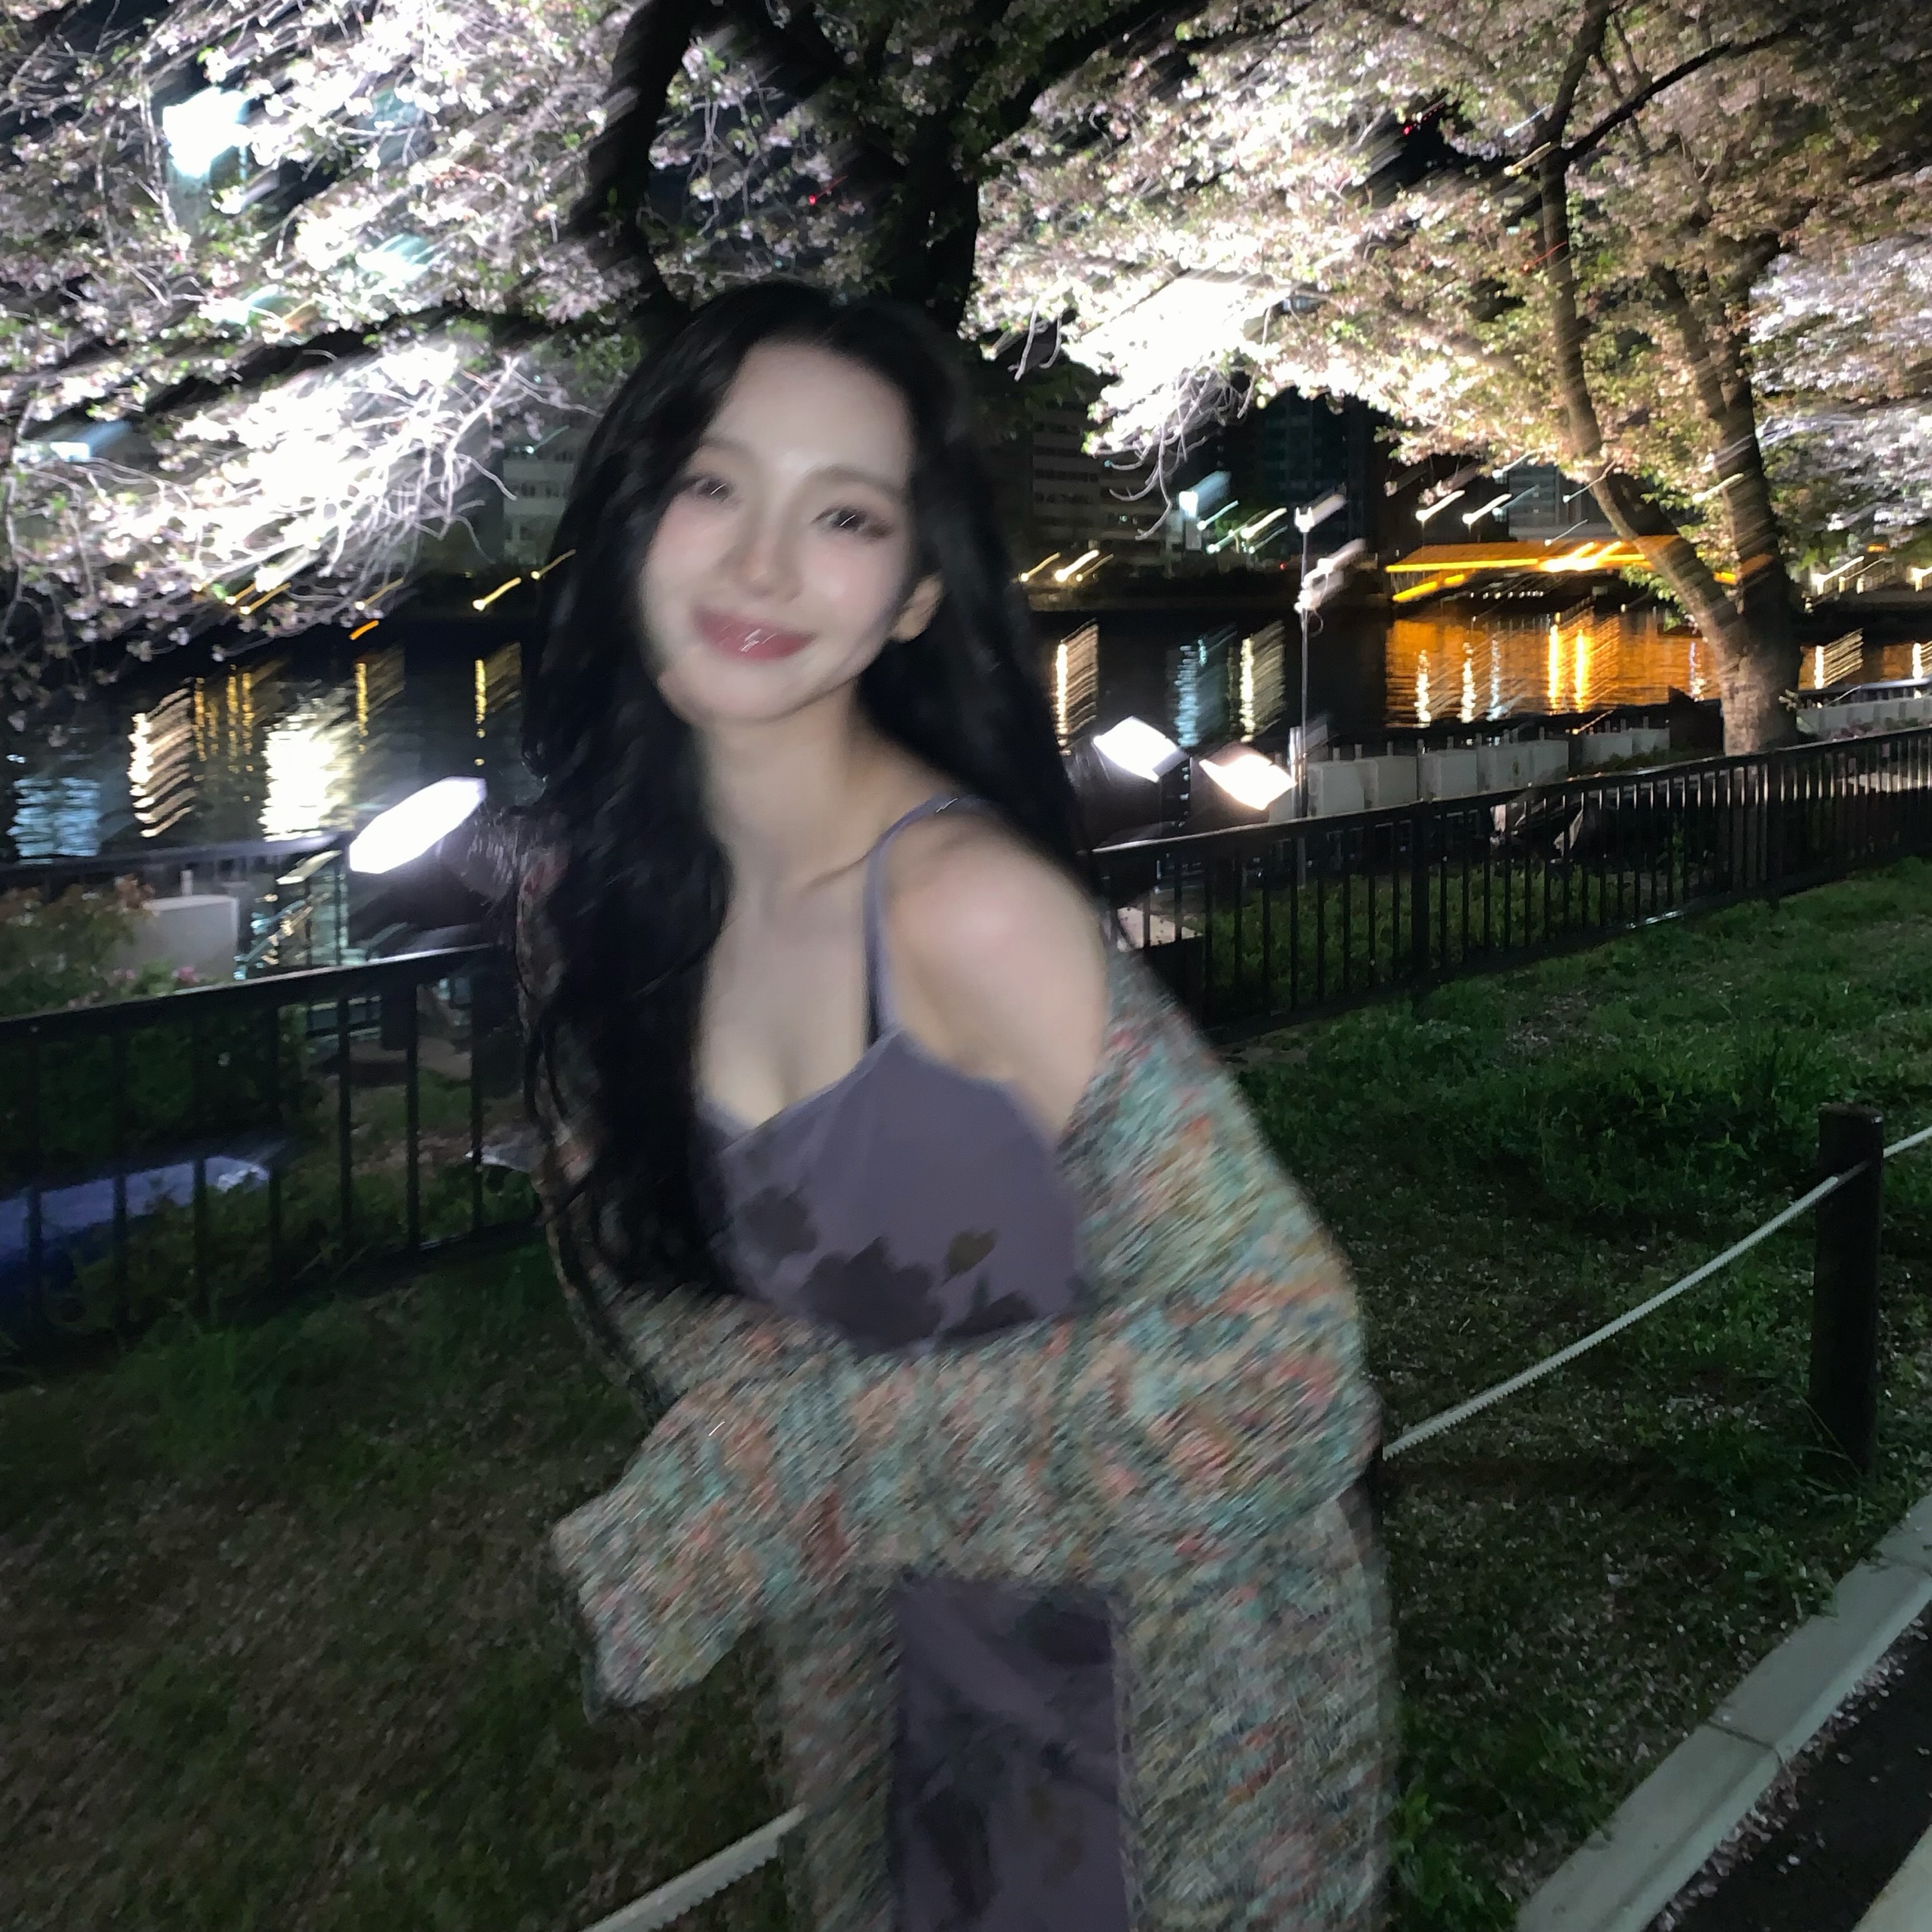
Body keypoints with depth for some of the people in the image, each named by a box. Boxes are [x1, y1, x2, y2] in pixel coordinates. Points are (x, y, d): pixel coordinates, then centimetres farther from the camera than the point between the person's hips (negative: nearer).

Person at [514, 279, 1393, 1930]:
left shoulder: (967, 904, -31)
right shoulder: (592, 887, -11)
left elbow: (1275, 1361, -29)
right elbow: (631, 1250, 3)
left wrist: (815, 1457, -26)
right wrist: (755, 1415, -16)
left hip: (1182, 1654, -5)